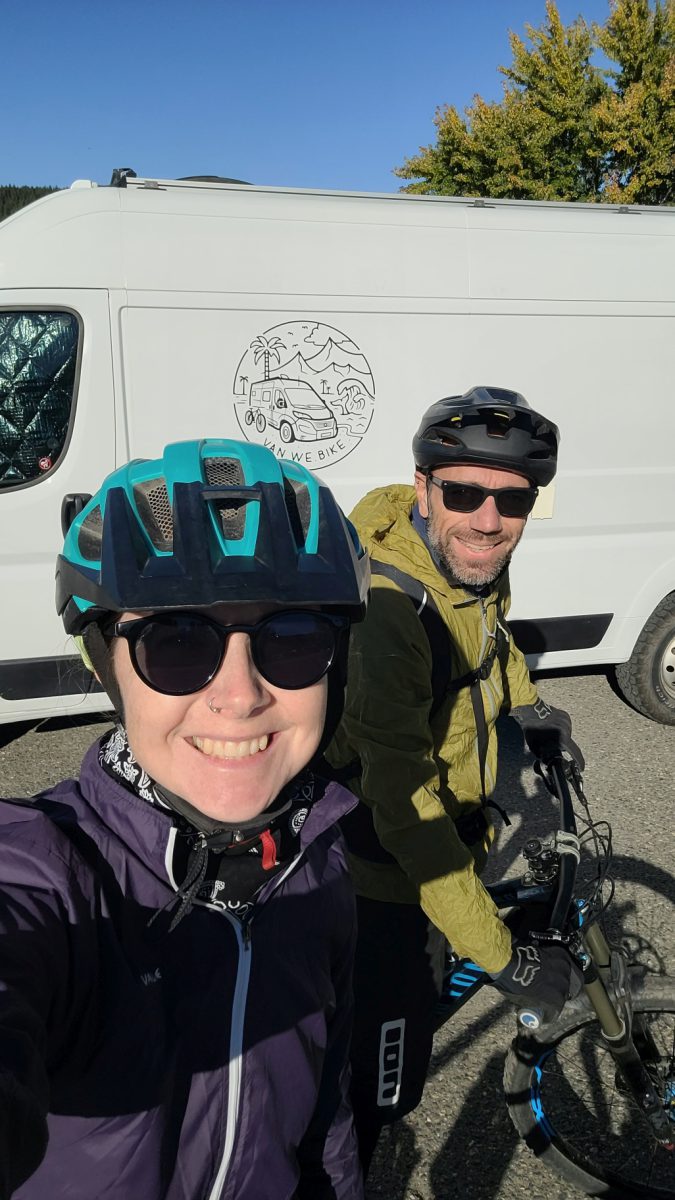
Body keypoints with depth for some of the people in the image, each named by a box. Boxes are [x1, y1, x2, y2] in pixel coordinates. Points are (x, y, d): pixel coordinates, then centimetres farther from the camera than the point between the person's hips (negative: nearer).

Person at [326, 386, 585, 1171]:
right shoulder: (385, 612, -35)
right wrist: (502, 958, -30)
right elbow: (406, 807, -34)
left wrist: (527, 705, 6)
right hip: (385, 877, -8)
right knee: (384, 1083, 4)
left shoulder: (473, 565, -8)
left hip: (451, 836, 8)